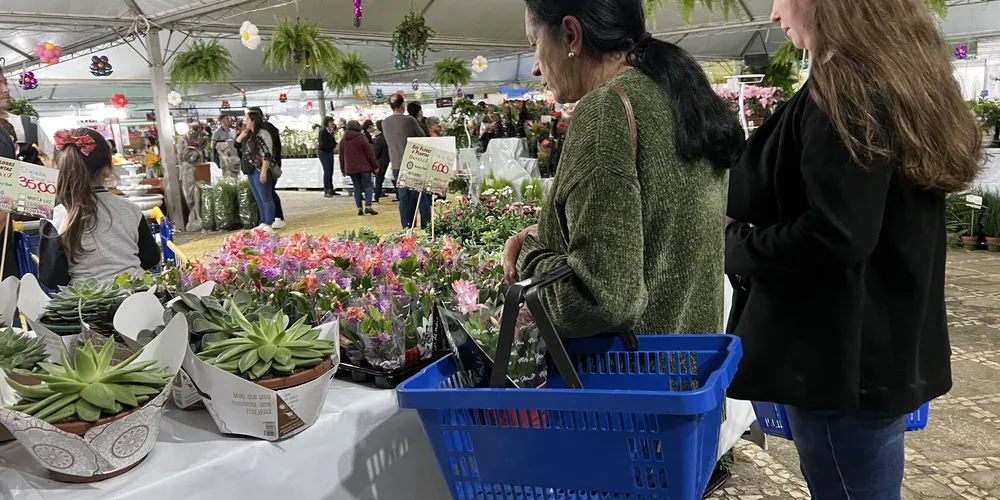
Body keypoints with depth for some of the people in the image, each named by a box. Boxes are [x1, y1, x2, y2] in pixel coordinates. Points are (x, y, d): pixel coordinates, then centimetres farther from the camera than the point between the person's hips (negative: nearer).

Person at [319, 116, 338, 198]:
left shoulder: (331, 131, 10)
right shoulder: (323, 131, -12)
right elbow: (323, 144, -18)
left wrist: (336, 145, -4)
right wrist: (334, 147, -22)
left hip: (330, 153, 7)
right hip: (324, 153, -7)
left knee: (330, 172, 10)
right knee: (327, 172, -9)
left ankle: (330, 190, 17)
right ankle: (326, 191, -6)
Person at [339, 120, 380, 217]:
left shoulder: (343, 141, 7)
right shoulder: (362, 138, -7)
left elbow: (342, 157, 10)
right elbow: (370, 153, -8)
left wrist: (343, 170, 17)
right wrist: (375, 166, -2)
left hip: (351, 169, 4)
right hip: (364, 167, -4)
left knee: (357, 187, 7)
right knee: (367, 186, 0)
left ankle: (359, 208, 3)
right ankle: (368, 206, -14)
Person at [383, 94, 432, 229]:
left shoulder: (385, 122, 4)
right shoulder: (409, 120, -9)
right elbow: (423, 137, 4)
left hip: (396, 165, 4)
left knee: (403, 198, 7)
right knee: (421, 196, 4)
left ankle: (407, 228, 7)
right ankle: (426, 227, 5)